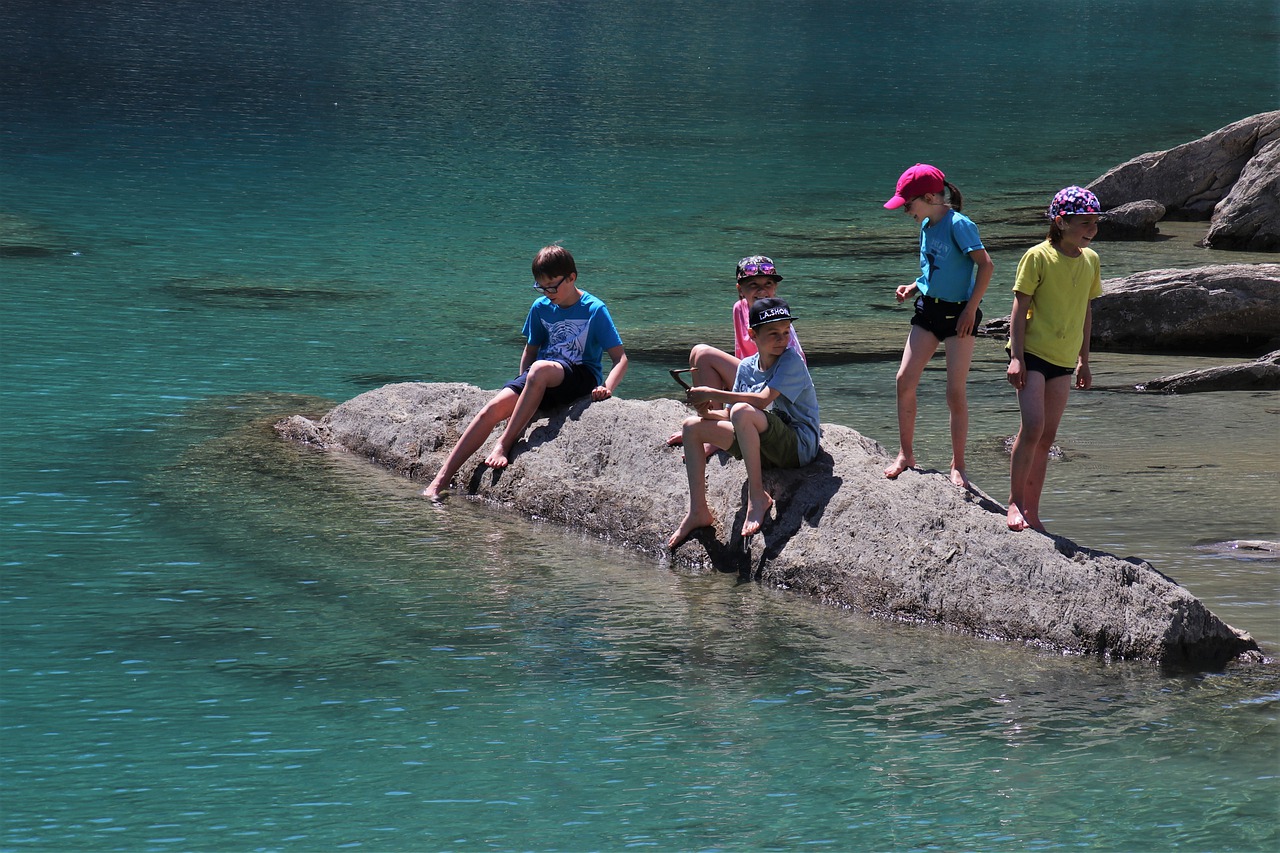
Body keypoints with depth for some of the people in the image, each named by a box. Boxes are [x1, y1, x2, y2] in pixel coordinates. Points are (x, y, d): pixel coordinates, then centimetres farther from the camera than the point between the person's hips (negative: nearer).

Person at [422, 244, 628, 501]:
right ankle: (440, 482, -25)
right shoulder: (541, 308, 9)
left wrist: (607, 388, -26)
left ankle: (505, 443, -33)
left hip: (581, 376, -5)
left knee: (540, 369, -38)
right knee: (494, 408, -20)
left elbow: (620, 358, -8)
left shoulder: (595, 310, -6)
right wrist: (524, 384, 7)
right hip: (543, 383, 5)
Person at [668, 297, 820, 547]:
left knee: (742, 411, -34)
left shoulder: (791, 361, -11)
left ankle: (757, 496, -24)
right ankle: (698, 511, -1)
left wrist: (713, 394, -19)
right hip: (765, 448, 8)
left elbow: (763, 400, -24)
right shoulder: (747, 367, 11)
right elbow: (730, 415, 12)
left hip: (799, 446, -8)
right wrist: (708, 412, -12)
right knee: (692, 425, 2)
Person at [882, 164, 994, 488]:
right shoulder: (926, 226, 9)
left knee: (955, 392, -4)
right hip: (928, 310, 8)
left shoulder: (958, 225, -15)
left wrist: (971, 308, -21)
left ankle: (957, 465, 6)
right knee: (904, 380, 0)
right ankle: (905, 454, 13)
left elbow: (985, 264, -19)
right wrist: (913, 288, 5)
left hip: (958, 313, -8)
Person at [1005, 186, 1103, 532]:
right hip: (1032, 353, -6)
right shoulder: (1038, 257, -11)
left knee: (1046, 438, 7)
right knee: (1032, 426, -16)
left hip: (1063, 360, 6)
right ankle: (1015, 502, -4)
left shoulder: (1091, 261, 6)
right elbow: (1020, 308, -9)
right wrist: (1016, 357, -14)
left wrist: (1084, 360, 16)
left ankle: (1031, 511, 12)